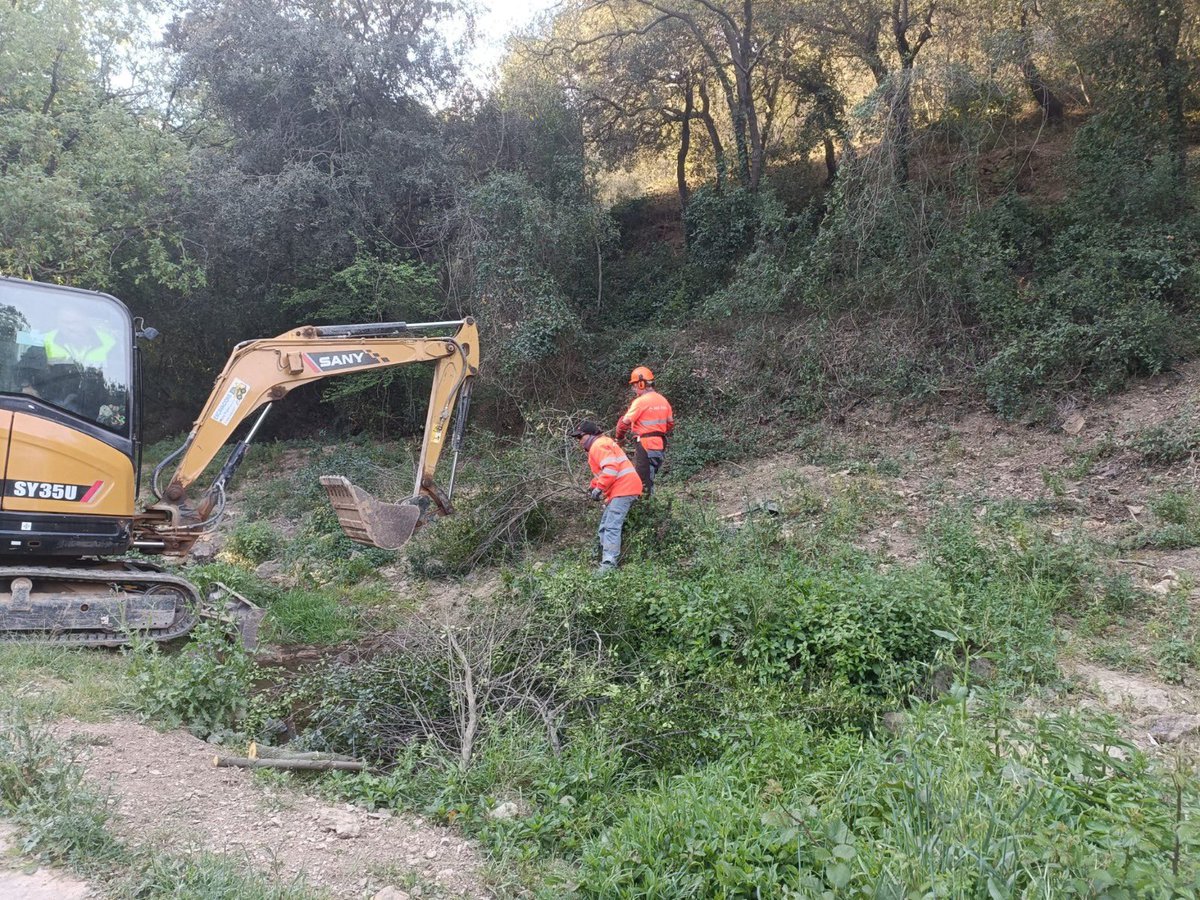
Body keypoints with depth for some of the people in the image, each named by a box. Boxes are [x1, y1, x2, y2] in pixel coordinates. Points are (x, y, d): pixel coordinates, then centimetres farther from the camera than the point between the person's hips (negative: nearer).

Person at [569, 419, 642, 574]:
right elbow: (602, 472, 28)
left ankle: (609, 565, -22)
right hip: (623, 488, 11)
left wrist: (599, 488, -21)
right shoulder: (600, 444, 24)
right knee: (605, 525, 17)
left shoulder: (598, 445, -10)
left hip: (624, 488, -11)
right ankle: (605, 555, 22)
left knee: (611, 527, -17)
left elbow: (611, 468, -24)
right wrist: (593, 486, 13)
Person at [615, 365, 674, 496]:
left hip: (645, 446, -8)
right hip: (661, 446, 8)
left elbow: (625, 422, -13)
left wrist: (619, 438, 3)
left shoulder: (641, 401, -14)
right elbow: (670, 423, 16)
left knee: (642, 482, -3)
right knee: (649, 480, 16)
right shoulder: (663, 400, 10)